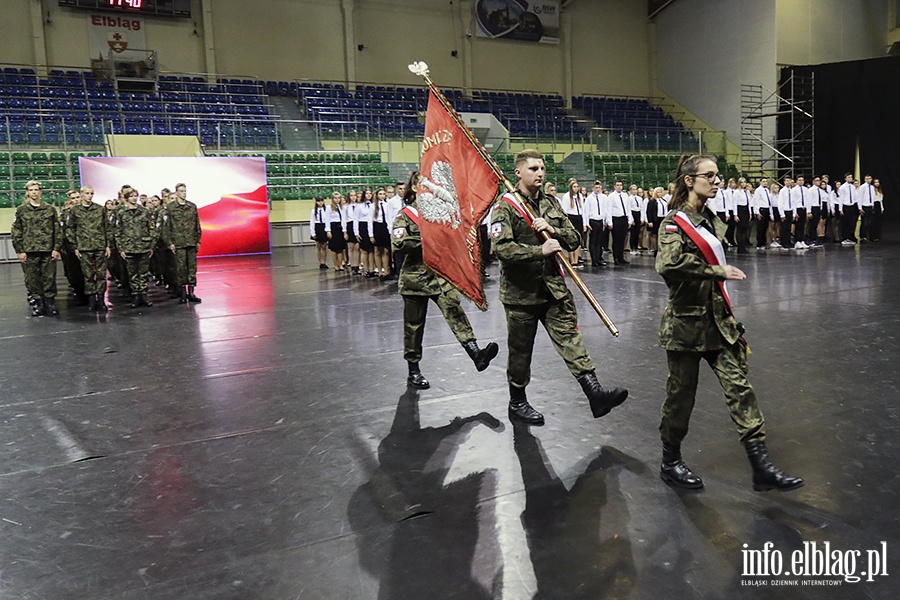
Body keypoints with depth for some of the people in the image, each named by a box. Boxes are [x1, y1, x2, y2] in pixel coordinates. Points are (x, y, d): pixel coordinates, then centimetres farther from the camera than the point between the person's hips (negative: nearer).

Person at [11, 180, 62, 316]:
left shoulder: (50, 209, 7)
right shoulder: (21, 210, 6)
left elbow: (58, 230, 6)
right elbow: (16, 231, 5)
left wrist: (57, 248, -2)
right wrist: (19, 251, -2)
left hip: (48, 250, 0)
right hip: (29, 251, 0)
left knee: (49, 278, 1)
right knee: (32, 279, 3)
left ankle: (50, 303, 11)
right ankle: (38, 304, 11)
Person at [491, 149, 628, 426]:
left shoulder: (551, 204, 12)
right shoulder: (506, 206, -8)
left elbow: (575, 238, 11)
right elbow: (501, 248, -21)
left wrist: (554, 231, -9)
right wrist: (539, 250, -26)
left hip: (554, 287, 5)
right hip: (521, 291, -4)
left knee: (570, 338, -4)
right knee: (520, 351, 8)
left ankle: (595, 393, -8)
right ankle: (517, 403, 25)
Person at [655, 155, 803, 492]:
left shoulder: (711, 220, 12)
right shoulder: (675, 223, -12)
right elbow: (669, 264, -32)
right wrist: (716, 271, -24)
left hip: (717, 319, 7)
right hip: (686, 322, -7)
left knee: (739, 387, 1)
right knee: (682, 394, 5)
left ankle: (761, 466, 5)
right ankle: (670, 463, 24)